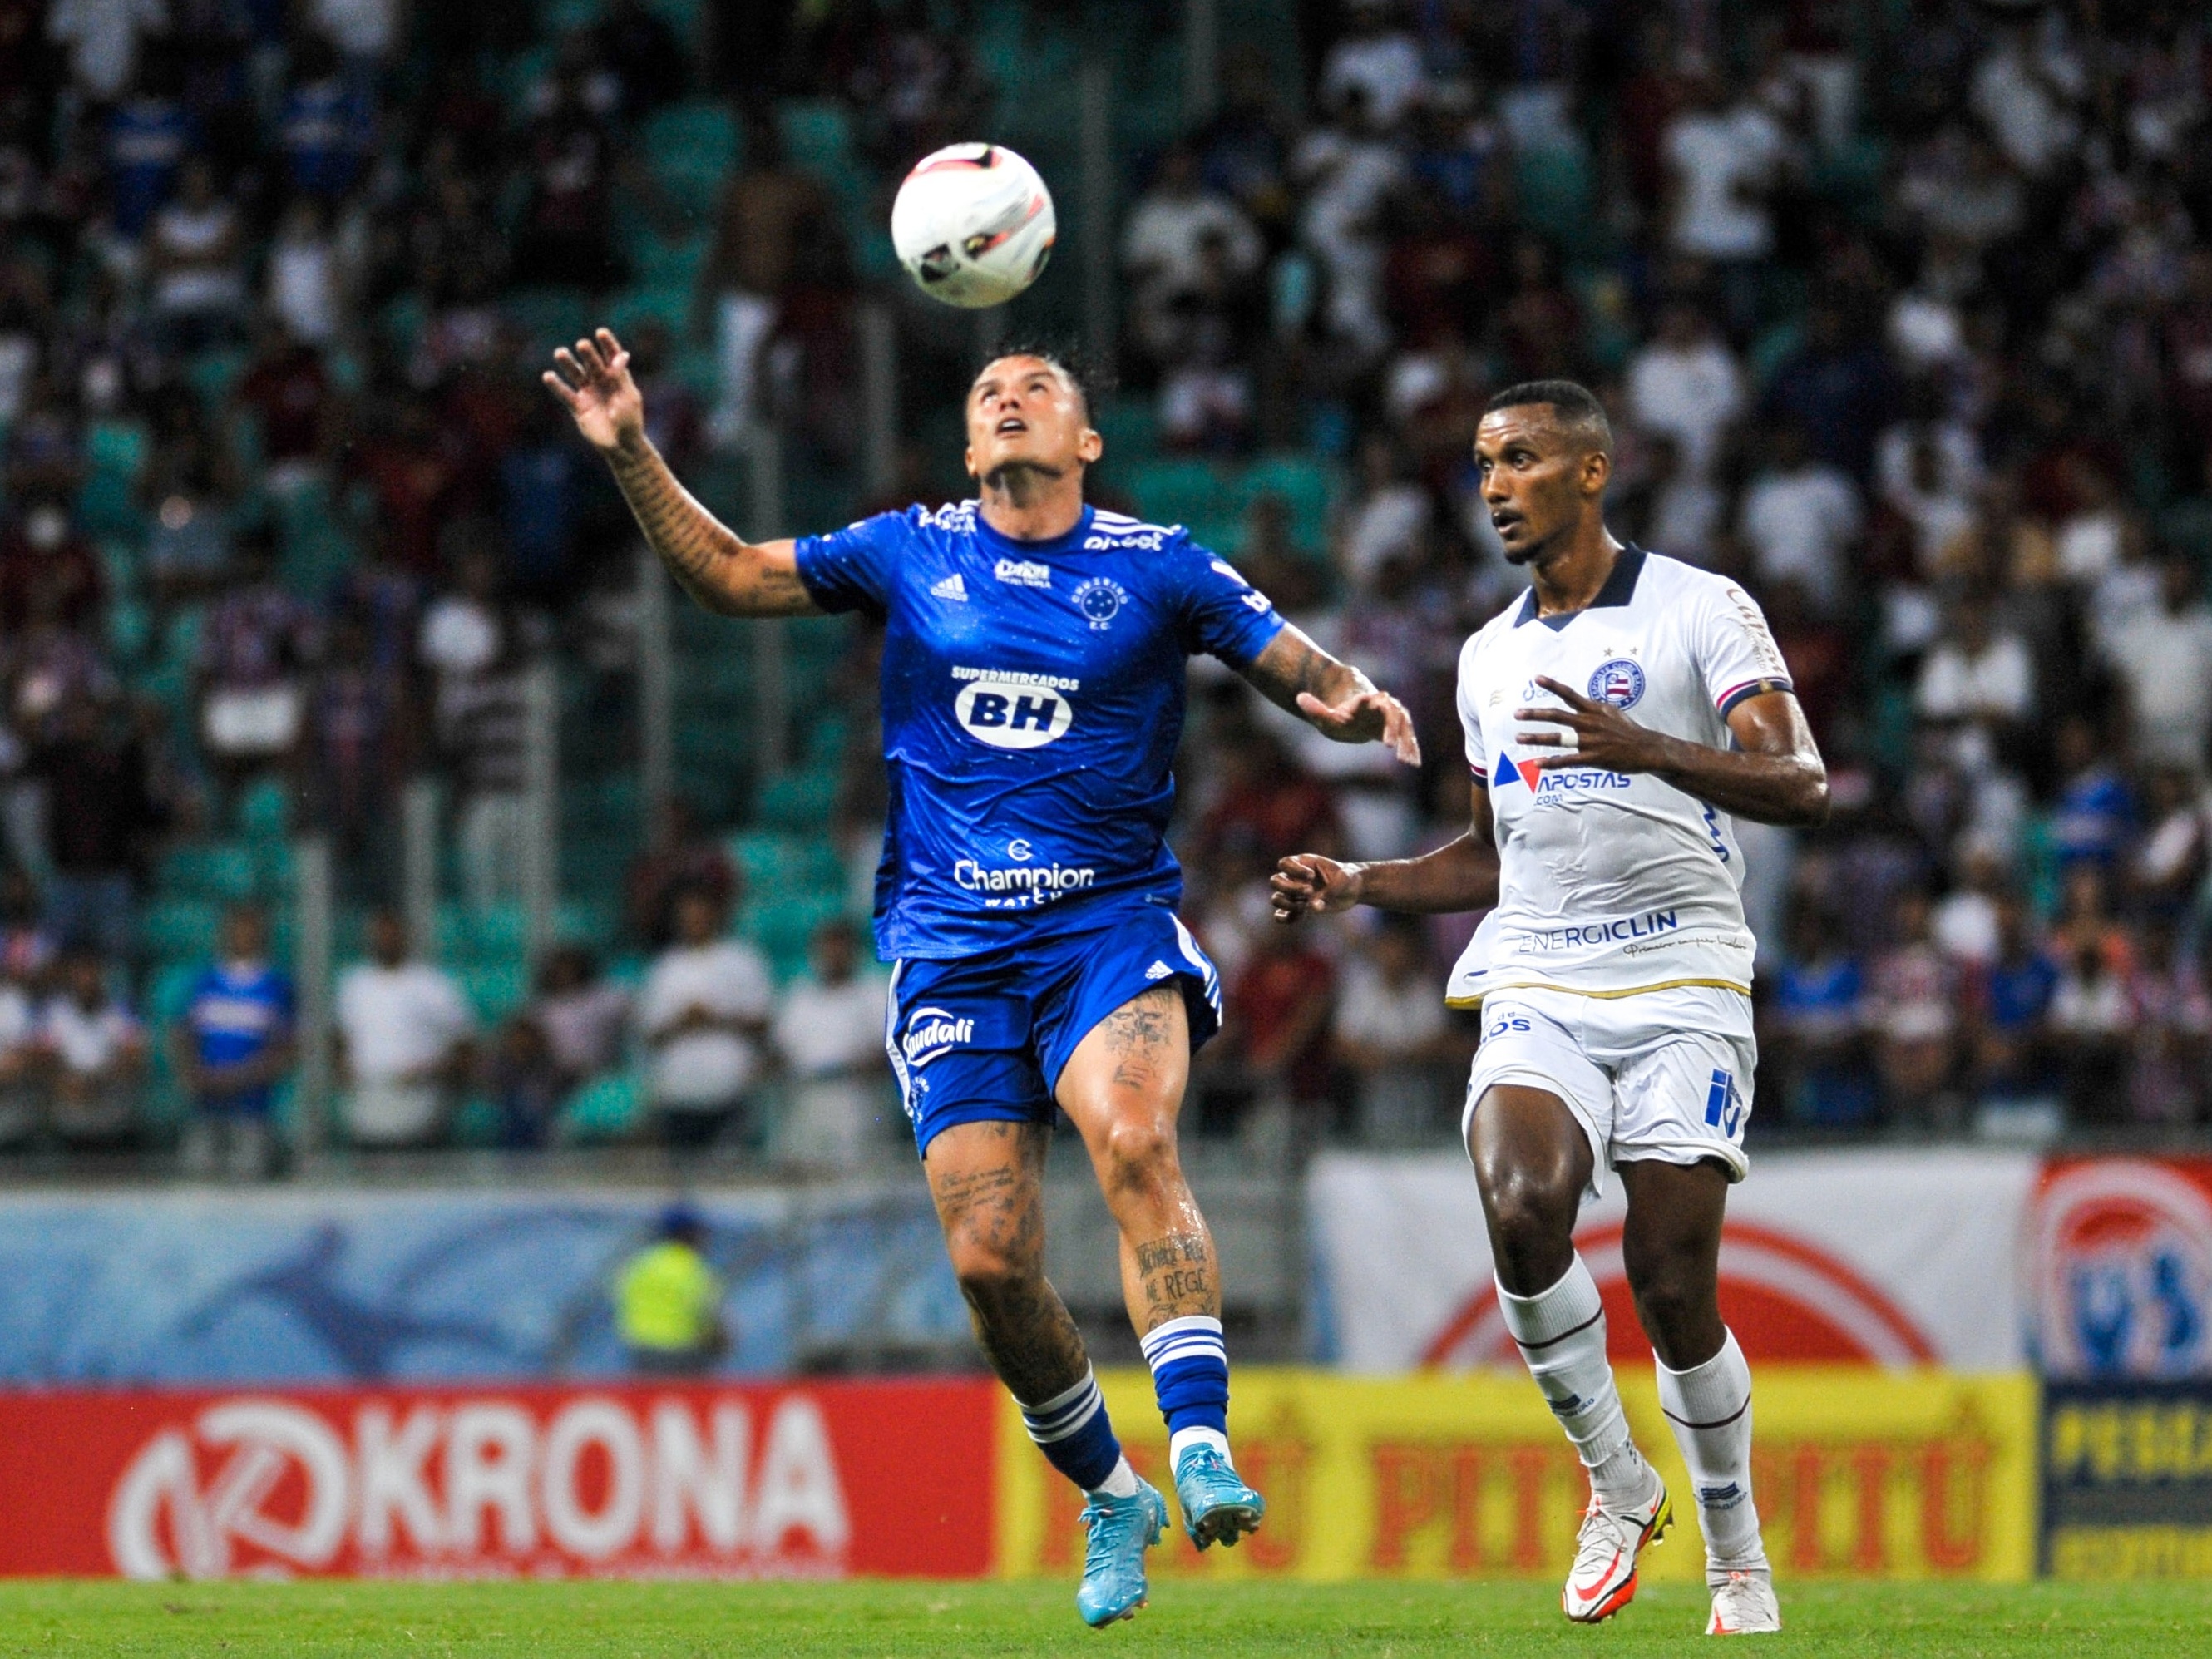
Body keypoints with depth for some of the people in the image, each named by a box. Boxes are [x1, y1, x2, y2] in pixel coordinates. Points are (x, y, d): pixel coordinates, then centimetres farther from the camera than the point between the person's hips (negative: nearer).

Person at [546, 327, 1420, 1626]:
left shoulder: (1160, 568, 5)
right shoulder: (913, 554, 11)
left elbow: (1305, 672, 7)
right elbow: (729, 574, 16)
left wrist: (1352, 701, -16)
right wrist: (632, 453, 5)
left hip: (1111, 926, -2)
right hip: (952, 953, 2)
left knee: (1135, 1140, -32)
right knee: (990, 1258, -7)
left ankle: (1203, 1452, -38)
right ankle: (1111, 1502, 14)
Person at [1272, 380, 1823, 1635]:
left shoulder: (1701, 611, -2)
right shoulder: (1491, 656, 18)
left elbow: (1801, 784, -14)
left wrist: (1643, 749, -28)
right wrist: (1358, 886, 11)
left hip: (1684, 988, -4)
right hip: (1540, 991, 4)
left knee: (1673, 1287, -8)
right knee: (1520, 1207, -24)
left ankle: (1737, 1552, 14)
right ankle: (1620, 1488, -5)